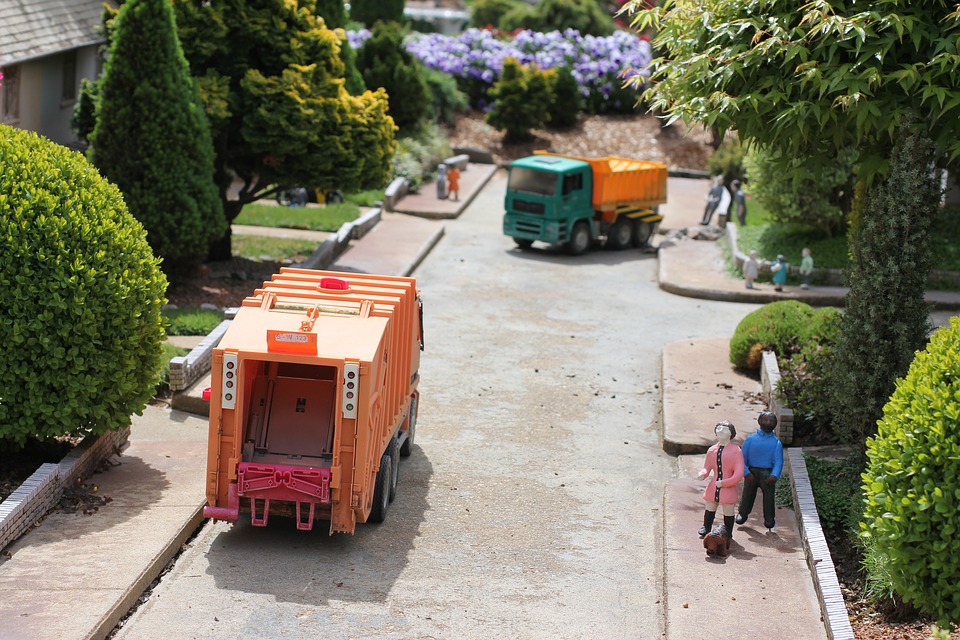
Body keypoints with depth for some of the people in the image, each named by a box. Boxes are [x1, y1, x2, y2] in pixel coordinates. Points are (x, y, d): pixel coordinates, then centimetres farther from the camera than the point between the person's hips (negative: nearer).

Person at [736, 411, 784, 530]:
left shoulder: (776, 442, 2)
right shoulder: (751, 439, 3)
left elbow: (778, 461, -4)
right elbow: (743, 457, 0)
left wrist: (774, 476, -20)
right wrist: (746, 473, -14)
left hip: (767, 474, -1)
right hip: (752, 472, 1)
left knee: (769, 496, 4)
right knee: (747, 494, 12)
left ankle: (769, 519, 21)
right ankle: (742, 514, 32)